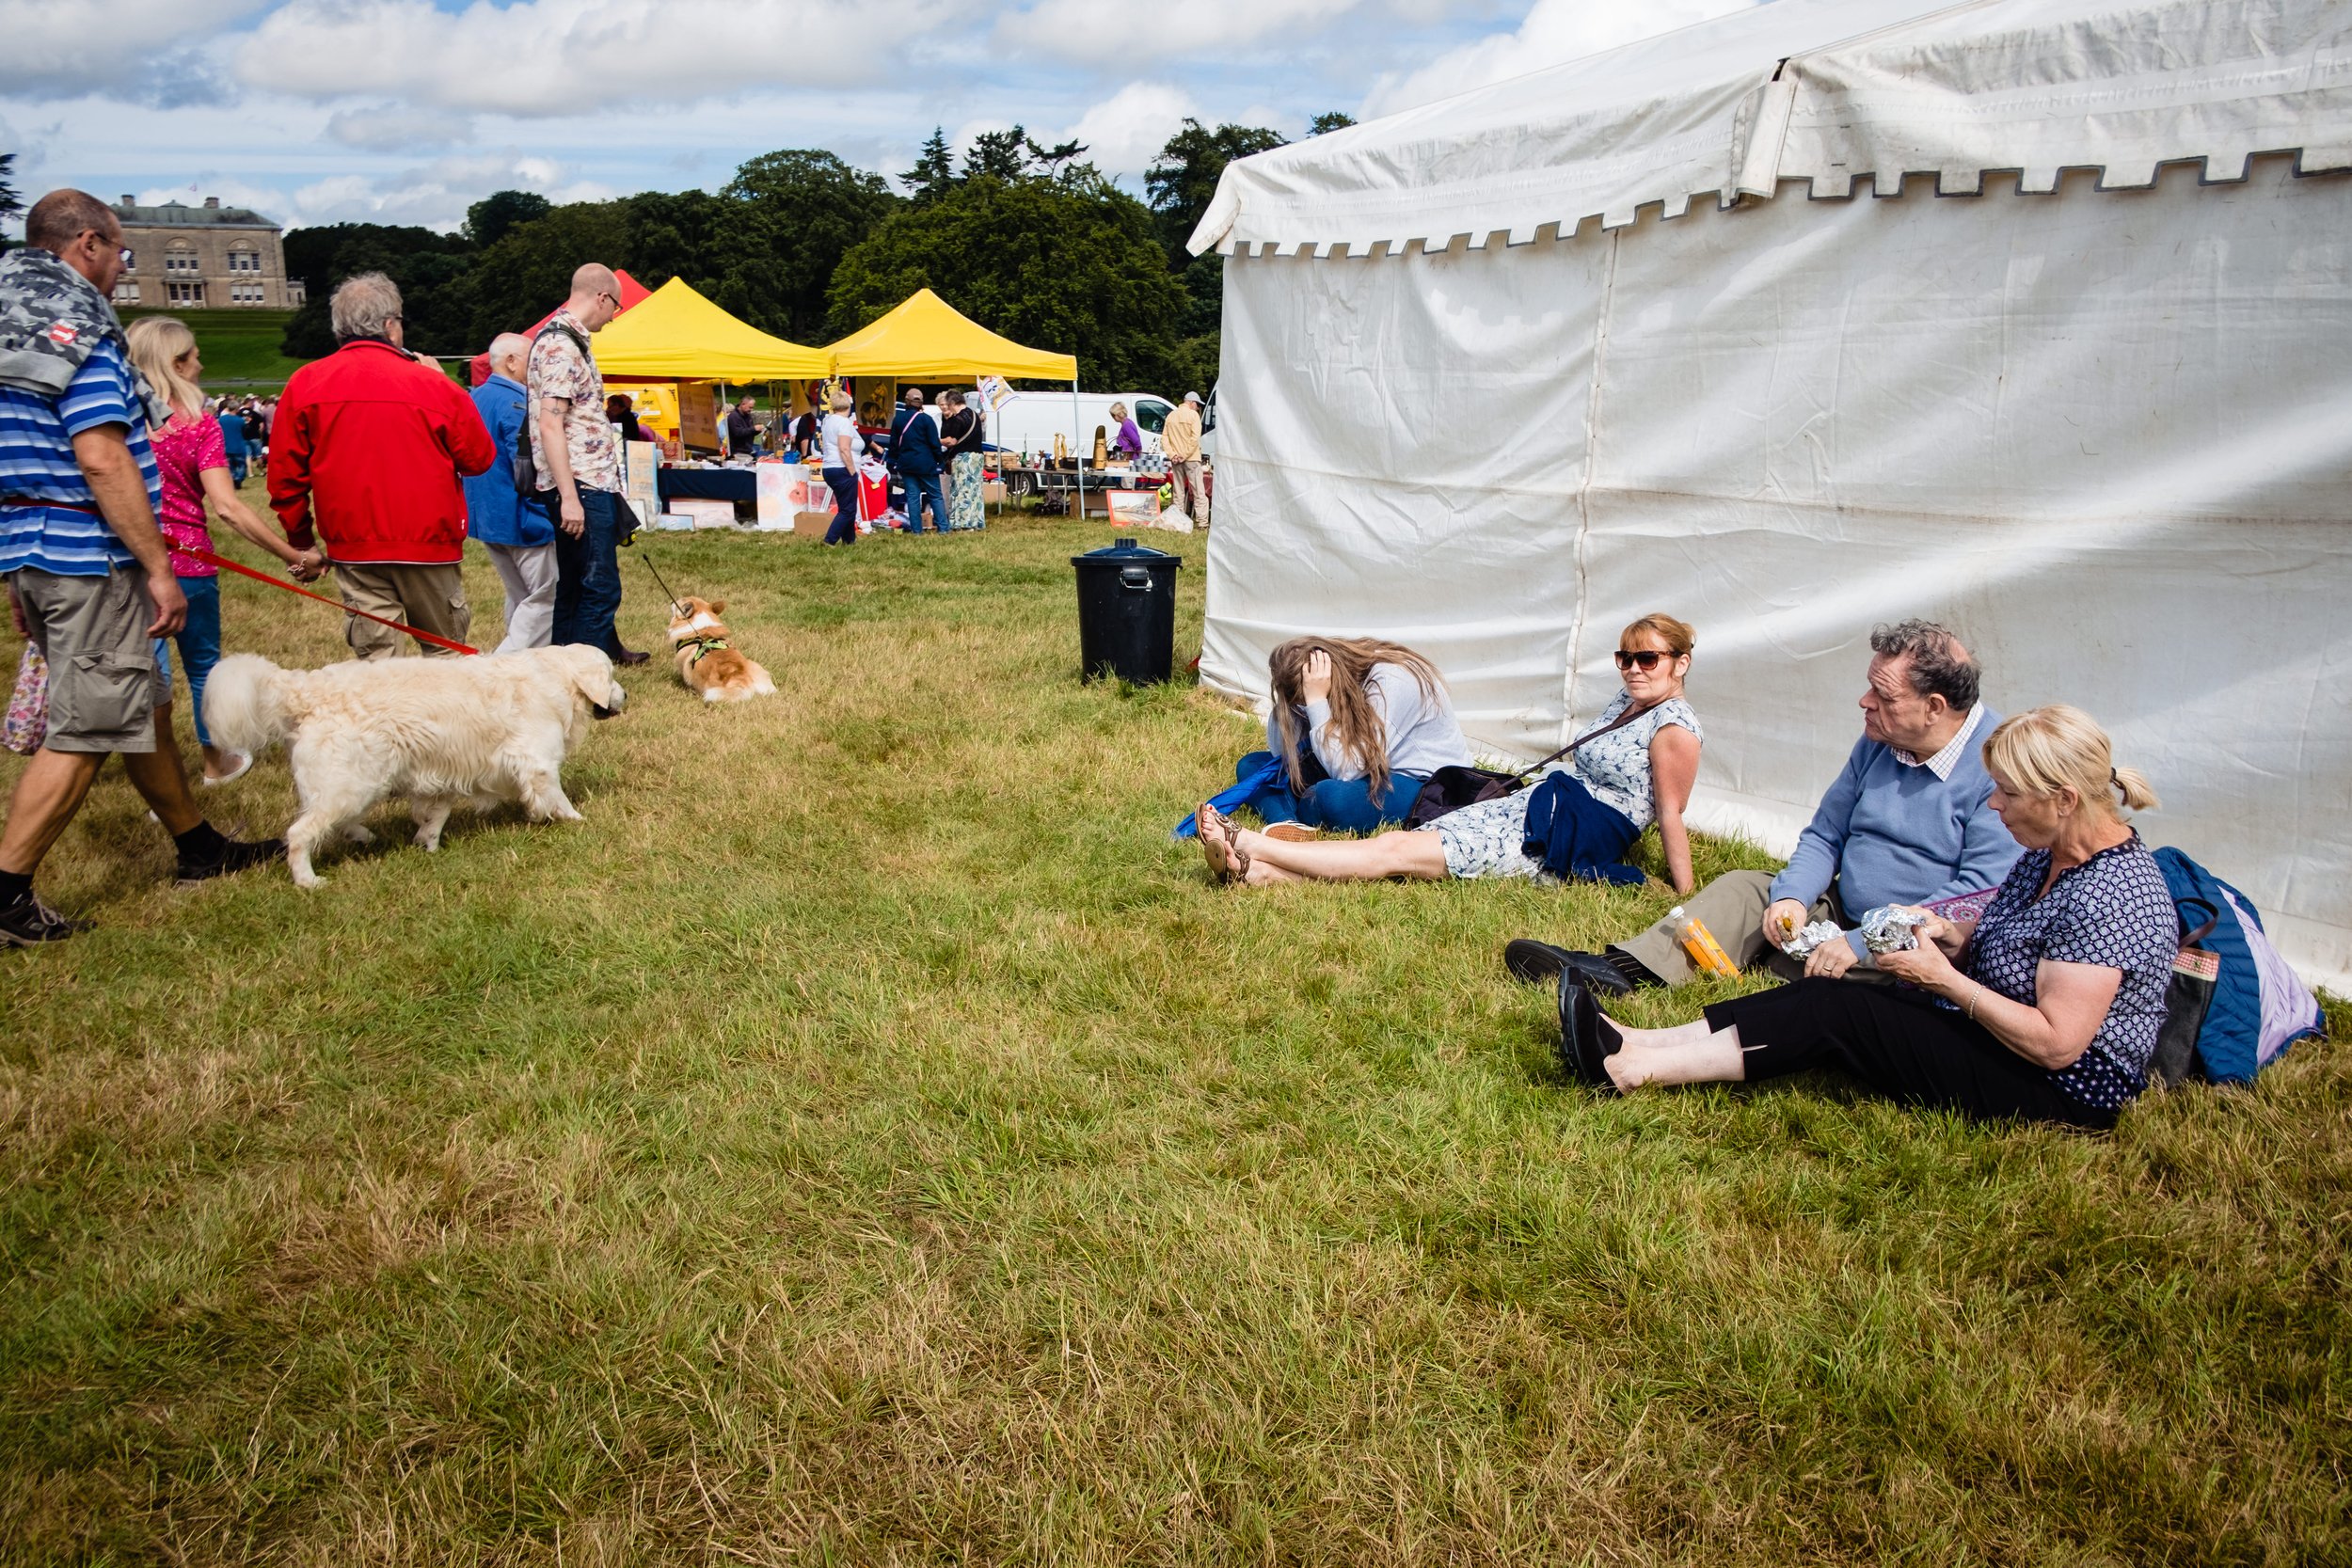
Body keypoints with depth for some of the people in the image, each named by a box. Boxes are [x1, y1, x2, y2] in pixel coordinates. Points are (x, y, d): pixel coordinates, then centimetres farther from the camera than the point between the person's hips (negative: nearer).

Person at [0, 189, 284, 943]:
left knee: (144, 705, 19)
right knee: (85, 730, -5)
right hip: (88, 555, -10)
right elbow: (102, 459, -22)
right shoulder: (80, 329, -13)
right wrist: (159, 567, -20)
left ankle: (200, 847, 31)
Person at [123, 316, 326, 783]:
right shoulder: (197, 424, -10)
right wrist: (295, 556, -16)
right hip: (187, 563, -2)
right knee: (202, 663, 17)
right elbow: (227, 506, -18)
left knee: (146, 669, 7)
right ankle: (215, 761, 35)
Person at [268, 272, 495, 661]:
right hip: (430, 542, -1)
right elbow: (479, 457, 3)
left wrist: (299, 533, 18)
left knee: (376, 658, 5)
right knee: (445, 653, 12)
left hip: (353, 548, 2)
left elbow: (284, 472, 3)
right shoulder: (431, 383, -6)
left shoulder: (305, 384, 0)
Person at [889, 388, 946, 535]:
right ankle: (942, 528, 1)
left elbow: (894, 444, 12)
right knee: (935, 496, 4)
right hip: (926, 464, -3)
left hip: (906, 464, 3)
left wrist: (894, 463, 21)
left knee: (912, 497, 6)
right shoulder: (925, 419, -9)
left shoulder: (898, 419, 5)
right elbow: (934, 443, -7)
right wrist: (940, 460, 5)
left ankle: (916, 529, 3)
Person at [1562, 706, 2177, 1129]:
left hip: (2063, 1092, -9)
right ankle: (1633, 1044, -11)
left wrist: (1944, 978, -20)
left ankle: (1628, 1070, -18)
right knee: (1823, 993, -7)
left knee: (1835, 1013, -19)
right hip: (1991, 1030, 9)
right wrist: (1951, 933, -2)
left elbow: (2055, 1042, -27)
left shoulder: (2106, 896, -25)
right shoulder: (2050, 853, 5)